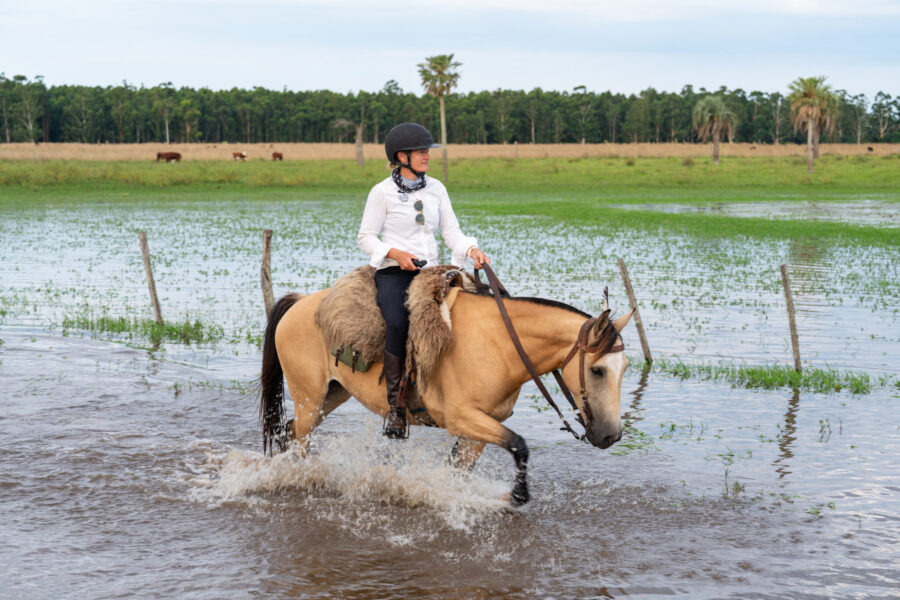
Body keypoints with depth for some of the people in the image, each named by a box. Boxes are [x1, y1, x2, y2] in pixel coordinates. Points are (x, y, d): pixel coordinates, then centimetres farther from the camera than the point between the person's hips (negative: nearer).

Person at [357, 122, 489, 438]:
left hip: (428, 270, 5)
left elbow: (451, 232, 11)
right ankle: (395, 404, -23)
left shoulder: (436, 188, 13)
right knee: (398, 323, -32)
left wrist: (471, 250, -9)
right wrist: (395, 253, -15)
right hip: (393, 272, -5)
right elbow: (366, 237, 1)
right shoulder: (383, 192, 0)